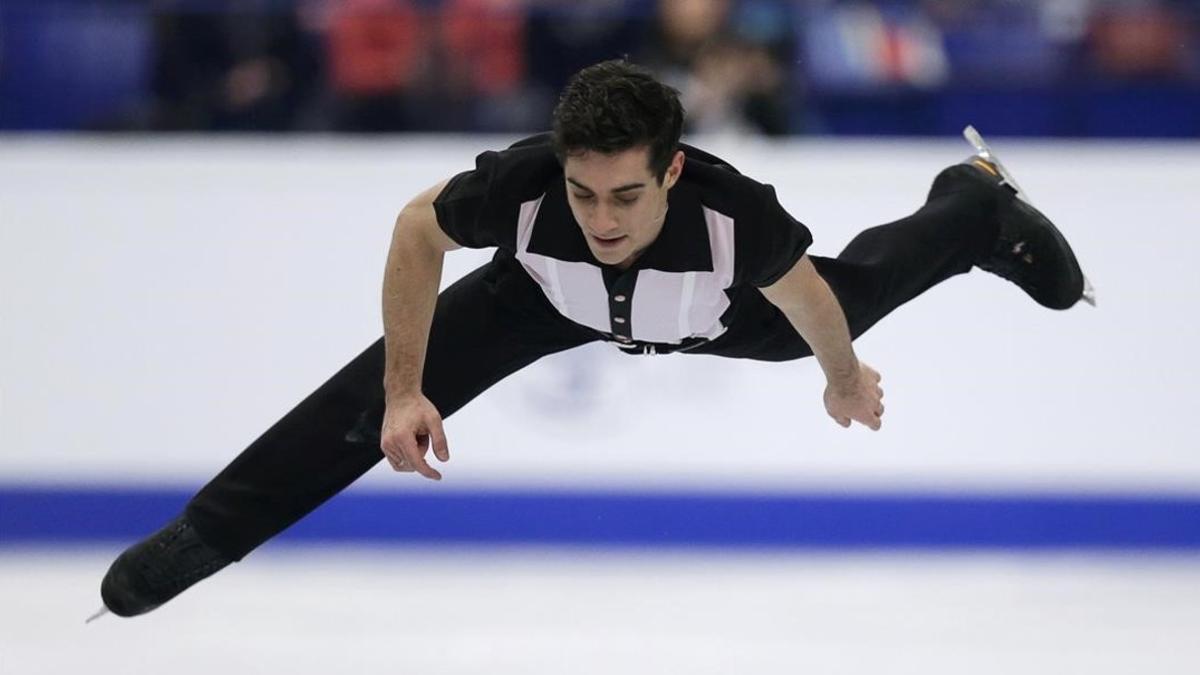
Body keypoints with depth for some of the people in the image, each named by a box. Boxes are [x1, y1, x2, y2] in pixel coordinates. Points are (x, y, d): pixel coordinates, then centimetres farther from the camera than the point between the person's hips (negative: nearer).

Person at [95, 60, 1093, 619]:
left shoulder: (735, 210, -48)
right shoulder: (523, 185, -46)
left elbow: (813, 302, -24)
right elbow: (417, 229, -22)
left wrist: (845, 383, -3)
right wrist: (404, 395, -23)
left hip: (721, 315, 0)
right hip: (556, 297, 0)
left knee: (860, 287, 29)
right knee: (386, 380, -12)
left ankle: (979, 198, 61)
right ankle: (206, 535, 2)